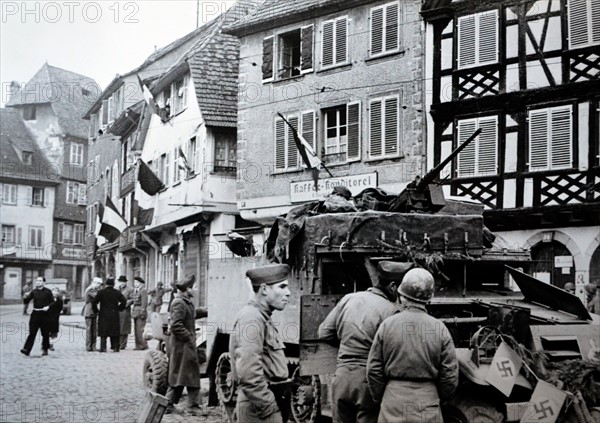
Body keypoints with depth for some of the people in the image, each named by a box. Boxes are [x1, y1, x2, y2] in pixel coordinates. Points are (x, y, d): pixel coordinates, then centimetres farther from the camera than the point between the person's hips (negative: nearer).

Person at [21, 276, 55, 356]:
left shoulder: (48, 292, 1)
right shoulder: (33, 292, 9)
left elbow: (52, 302, 2)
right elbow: (26, 302, 7)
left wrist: (48, 306, -17)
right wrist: (25, 297, -14)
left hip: (44, 314, -2)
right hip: (35, 314, 2)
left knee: (45, 333, 5)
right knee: (32, 332, -6)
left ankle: (45, 349, 18)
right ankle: (27, 349, -10)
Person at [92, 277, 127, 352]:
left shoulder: (101, 292, -5)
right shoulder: (117, 292, 2)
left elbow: (94, 302, -7)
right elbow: (124, 301, 4)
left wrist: (96, 311, 5)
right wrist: (119, 309, 14)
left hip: (104, 315, -2)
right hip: (114, 315, 2)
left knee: (103, 332, 1)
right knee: (114, 332, 9)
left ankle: (103, 348, -5)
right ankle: (115, 347, 9)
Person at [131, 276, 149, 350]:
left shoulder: (143, 291, -10)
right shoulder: (135, 291, 15)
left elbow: (144, 302, -15)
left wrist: (142, 313, -18)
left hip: (140, 312, -9)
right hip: (135, 312, 9)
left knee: (139, 329, -11)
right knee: (136, 330, 9)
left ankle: (143, 345, -4)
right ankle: (138, 345, 13)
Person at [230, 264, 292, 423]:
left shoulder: (262, 318, 17)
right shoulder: (251, 318, -16)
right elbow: (248, 373, -25)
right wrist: (270, 408, -21)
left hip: (267, 403, 10)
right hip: (260, 409, -10)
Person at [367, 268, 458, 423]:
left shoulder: (387, 325, -4)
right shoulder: (439, 329, -3)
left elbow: (373, 371, -1)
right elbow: (450, 377, -1)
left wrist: (380, 398, 14)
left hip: (393, 407, 0)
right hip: (428, 410, 0)